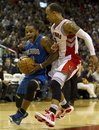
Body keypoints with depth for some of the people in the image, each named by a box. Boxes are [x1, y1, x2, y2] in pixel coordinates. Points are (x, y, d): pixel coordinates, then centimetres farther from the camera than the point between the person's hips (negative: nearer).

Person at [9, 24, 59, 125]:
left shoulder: (44, 41, -15)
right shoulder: (27, 43, 9)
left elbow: (55, 54, -20)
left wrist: (41, 66, -24)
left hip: (41, 73, -8)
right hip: (30, 73, 8)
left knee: (31, 85, -37)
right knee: (18, 97, 8)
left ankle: (20, 114, -27)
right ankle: (22, 113, 39)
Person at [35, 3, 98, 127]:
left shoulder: (67, 24, -21)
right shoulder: (53, 27, 6)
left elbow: (86, 36, -21)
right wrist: (55, 45, 1)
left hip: (71, 59, -10)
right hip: (60, 59, 10)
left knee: (55, 83, -26)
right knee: (54, 85, 18)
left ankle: (51, 114, -37)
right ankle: (65, 107, 40)